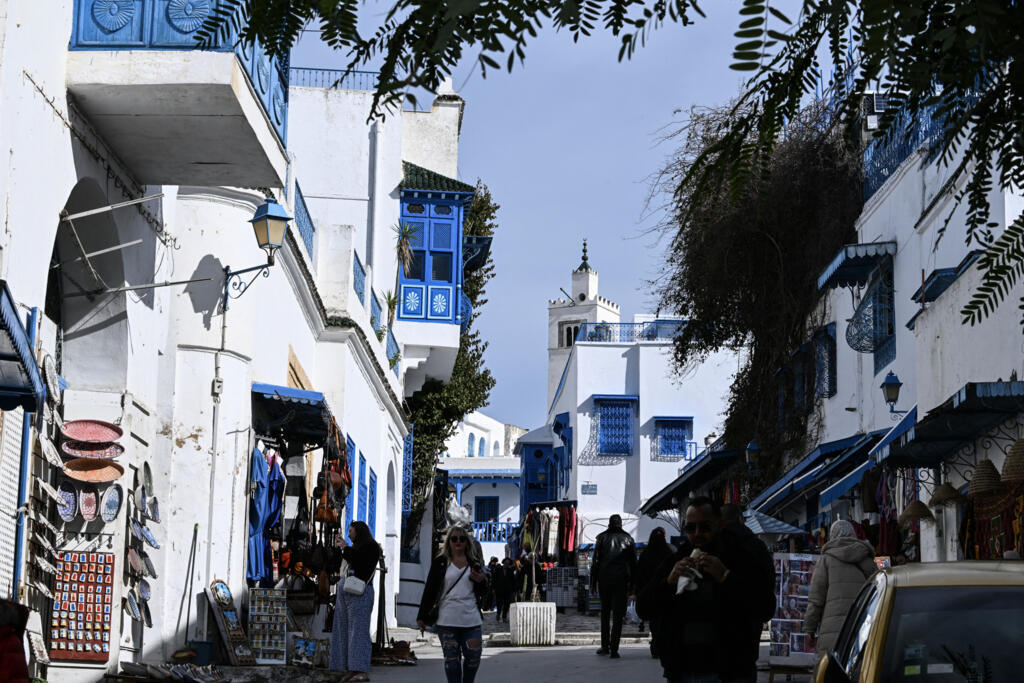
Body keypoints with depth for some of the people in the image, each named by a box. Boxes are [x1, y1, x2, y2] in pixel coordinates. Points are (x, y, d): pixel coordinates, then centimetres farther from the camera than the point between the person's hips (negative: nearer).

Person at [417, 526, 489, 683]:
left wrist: (481, 581, -5)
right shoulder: (440, 562, 6)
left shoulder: (475, 562, 13)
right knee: (452, 658, 0)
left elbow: (483, 592, 18)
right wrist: (422, 616, 1)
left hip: (471, 619, 2)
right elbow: (429, 590, 5)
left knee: (473, 656, 0)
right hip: (447, 621, -2)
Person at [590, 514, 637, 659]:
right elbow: (633, 563, 6)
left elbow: (595, 561, 0)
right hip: (621, 580, 0)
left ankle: (605, 646, 16)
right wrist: (632, 584, 10)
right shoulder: (628, 539, 5)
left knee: (605, 613, 15)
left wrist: (592, 582, 3)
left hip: (604, 579, 0)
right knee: (618, 615, -1)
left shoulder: (602, 537, 2)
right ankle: (614, 649, -8)